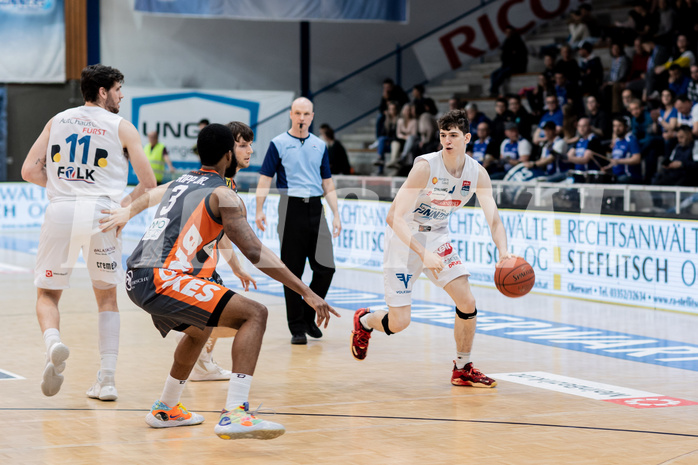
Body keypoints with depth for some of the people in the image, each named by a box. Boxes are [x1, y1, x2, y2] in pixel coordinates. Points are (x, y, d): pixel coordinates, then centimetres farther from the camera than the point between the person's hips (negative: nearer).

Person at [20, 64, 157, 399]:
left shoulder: (57, 120, 15)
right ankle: (107, 380, 10)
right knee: (107, 297, 16)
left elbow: (29, 171, 8)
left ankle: (53, 342, -20)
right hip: (101, 211, -1)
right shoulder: (121, 127, 6)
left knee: (47, 294, 13)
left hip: (60, 210, 1)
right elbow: (148, 183, 2)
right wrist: (124, 207, 17)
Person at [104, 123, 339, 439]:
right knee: (254, 314, -14)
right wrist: (307, 293, -12)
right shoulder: (223, 195, -5)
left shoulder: (180, 182, 21)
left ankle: (165, 410, 47)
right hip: (162, 281, -10)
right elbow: (254, 252, -13)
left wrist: (124, 215, 61)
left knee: (200, 329, 35)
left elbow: (146, 197, 41)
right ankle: (234, 415, -28)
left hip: (137, 279, 10)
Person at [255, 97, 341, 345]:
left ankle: (308, 316, 17)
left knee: (325, 267, -2)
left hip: (315, 209, 4)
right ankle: (297, 327, 6)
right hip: (291, 210, -4)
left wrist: (336, 214, 8)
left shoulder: (320, 146, 13)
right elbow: (265, 179, -1)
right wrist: (259, 211, -13)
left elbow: (328, 184, 16)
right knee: (293, 271, -1)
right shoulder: (278, 144, 2)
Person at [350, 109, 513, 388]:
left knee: (467, 302, -7)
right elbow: (394, 216, -30)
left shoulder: (477, 174, -10)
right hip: (404, 238, -5)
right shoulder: (426, 166, -27)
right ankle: (364, 321, 29)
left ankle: (463, 369, 12)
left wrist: (503, 252, -29)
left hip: (437, 236, 5)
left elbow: (494, 219, -8)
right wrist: (424, 254, -39)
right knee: (399, 322, -6)